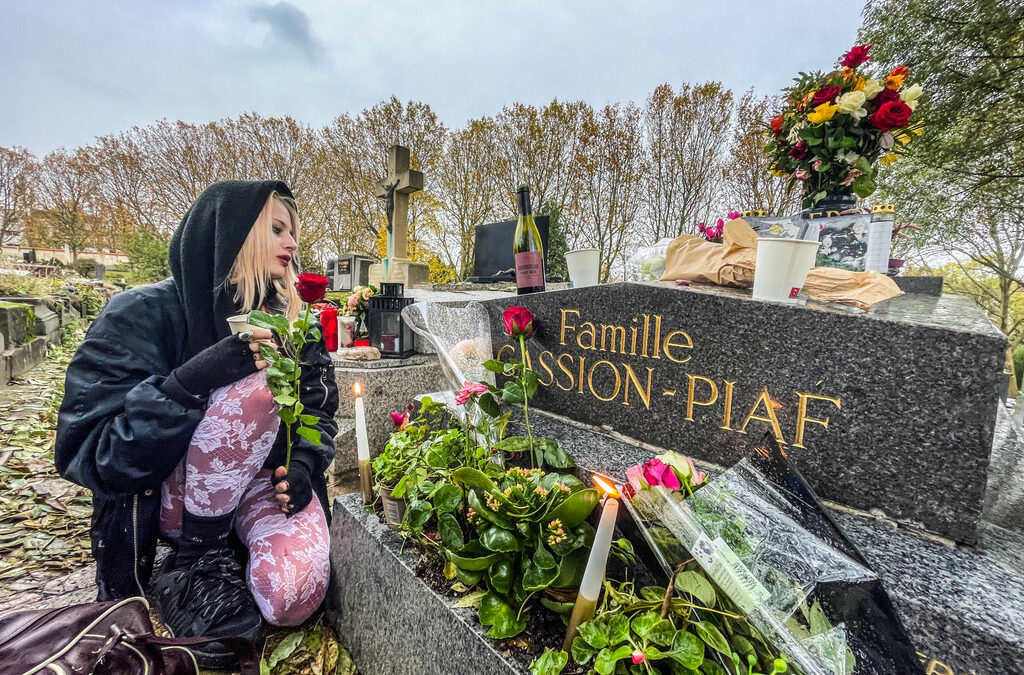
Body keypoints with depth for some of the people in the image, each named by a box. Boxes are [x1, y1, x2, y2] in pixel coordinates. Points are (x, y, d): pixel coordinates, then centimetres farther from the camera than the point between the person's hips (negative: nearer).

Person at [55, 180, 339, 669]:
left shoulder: (289, 319, 0)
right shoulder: (144, 315, -13)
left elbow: (319, 410, 6)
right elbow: (88, 455, -18)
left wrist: (301, 467, -14)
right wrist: (194, 381, -34)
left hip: (264, 481, 3)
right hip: (167, 497, -2)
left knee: (291, 596, -26)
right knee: (250, 388, -30)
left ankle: (236, 548, 9)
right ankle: (195, 557, -11)